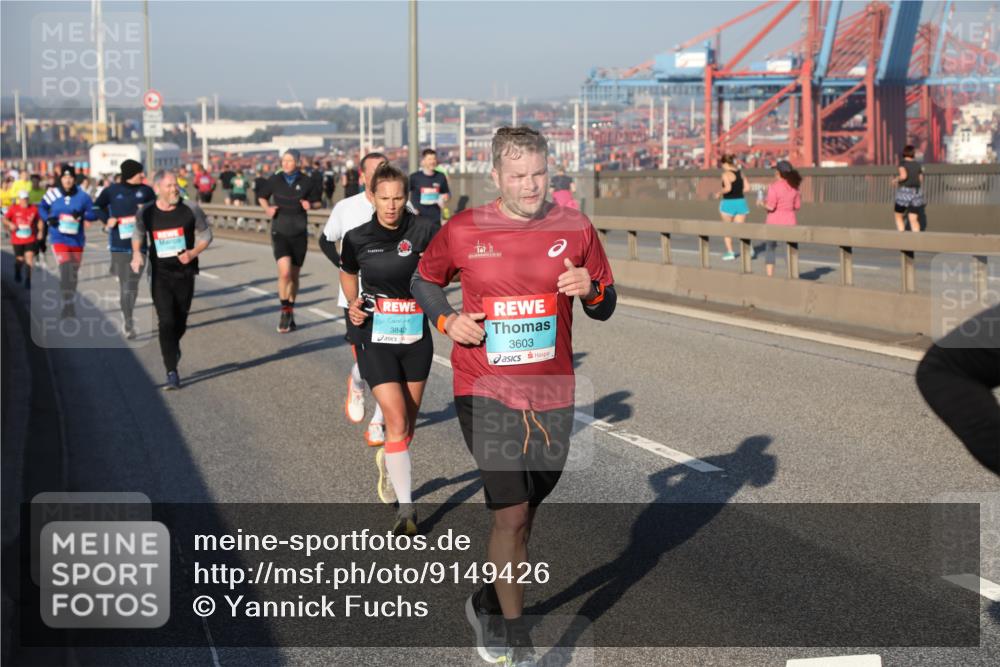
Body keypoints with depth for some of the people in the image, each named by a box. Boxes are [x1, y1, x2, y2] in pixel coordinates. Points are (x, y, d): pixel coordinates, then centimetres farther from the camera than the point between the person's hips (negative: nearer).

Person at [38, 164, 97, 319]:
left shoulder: (82, 196, -4)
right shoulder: (53, 194, -4)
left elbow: (94, 213, -2)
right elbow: (42, 207, 12)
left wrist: (82, 215, -21)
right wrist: (48, 219, -6)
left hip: (77, 238, 2)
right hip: (59, 238, -2)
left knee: (74, 271, 13)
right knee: (65, 268, -19)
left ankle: (71, 302, 30)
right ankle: (67, 303, -17)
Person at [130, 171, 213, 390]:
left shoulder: (190, 210, -7)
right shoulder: (146, 214, -4)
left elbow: (206, 234, 4)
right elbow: (138, 235, 16)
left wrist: (193, 253, -14)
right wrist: (137, 253, -3)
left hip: (185, 273, 1)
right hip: (160, 275, -1)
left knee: (180, 320, 12)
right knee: (166, 322, -12)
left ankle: (174, 345, 48)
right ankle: (172, 373, -10)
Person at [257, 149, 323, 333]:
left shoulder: (307, 182, -3)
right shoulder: (274, 180, -1)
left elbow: (318, 201, 10)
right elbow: (261, 196, 15)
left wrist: (310, 205, -12)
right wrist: (268, 209, -4)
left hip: (299, 233, 1)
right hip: (280, 232, -1)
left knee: (294, 276, 11)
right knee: (284, 272, -19)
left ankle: (290, 313, 27)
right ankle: (285, 312, -4)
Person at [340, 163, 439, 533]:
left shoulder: (424, 230, -8)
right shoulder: (357, 238, -3)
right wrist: (353, 304, 0)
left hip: (415, 336, 1)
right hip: (376, 338, -1)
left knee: (408, 421, 14)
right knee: (397, 421, -13)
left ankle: (388, 461, 48)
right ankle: (406, 506, -6)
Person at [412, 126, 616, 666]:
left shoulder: (575, 228, 1)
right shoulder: (463, 231, -3)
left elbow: (605, 307, 9)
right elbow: (423, 280, 14)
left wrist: (591, 290, -14)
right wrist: (447, 319, -5)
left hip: (552, 394, 3)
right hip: (485, 392, -3)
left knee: (523, 512, 16)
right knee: (512, 515, -10)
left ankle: (486, 602, 41)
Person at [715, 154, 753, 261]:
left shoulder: (726, 174, -13)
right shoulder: (740, 172, 8)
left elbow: (728, 188, -26)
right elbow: (747, 187, 8)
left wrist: (720, 193, -9)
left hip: (728, 203, -6)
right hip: (741, 201, 6)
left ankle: (730, 252, 13)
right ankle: (749, 248, -15)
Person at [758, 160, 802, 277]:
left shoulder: (774, 187, -16)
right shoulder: (793, 186, 1)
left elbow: (771, 206, -18)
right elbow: (797, 206, 5)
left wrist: (762, 203, 1)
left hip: (774, 222, -4)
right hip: (789, 222, 4)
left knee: (770, 249, 12)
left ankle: (769, 276, 8)